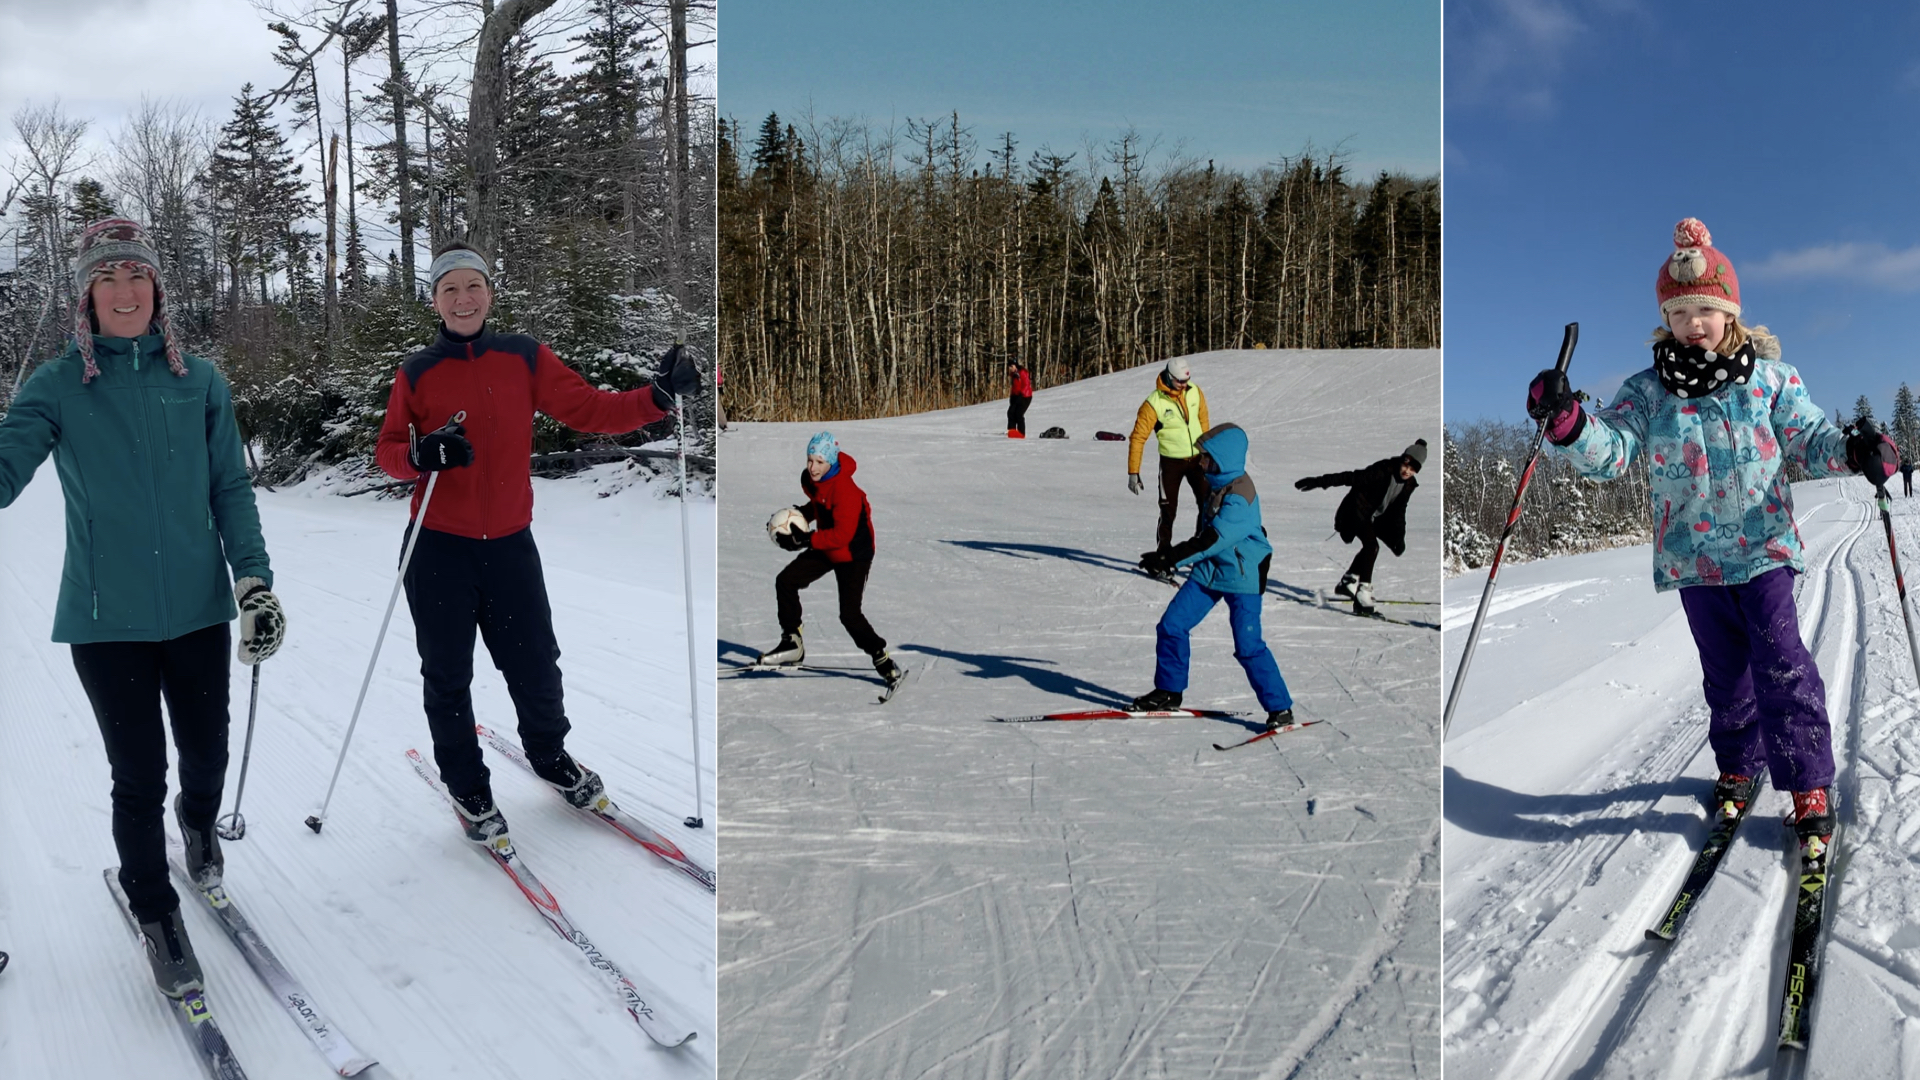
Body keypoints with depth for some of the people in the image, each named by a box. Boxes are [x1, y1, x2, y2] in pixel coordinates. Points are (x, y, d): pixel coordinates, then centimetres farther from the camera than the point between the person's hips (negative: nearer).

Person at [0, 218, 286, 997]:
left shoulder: (198, 381, 3)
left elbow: (231, 489, 5)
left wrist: (254, 580, -2)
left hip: (197, 608, 2)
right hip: (107, 617, -2)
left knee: (207, 754, 13)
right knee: (138, 777, 3)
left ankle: (198, 821, 49)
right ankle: (154, 911, 25)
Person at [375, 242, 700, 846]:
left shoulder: (525, 359, 2)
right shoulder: (416, 374, 0)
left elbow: (589, 410, -4)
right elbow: (387, 452, 1)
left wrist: (659, 396, -18)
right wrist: (421, 454, -22)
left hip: (510, 545, 1)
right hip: (438, 549, -1)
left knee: (535, 667, 10)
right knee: (448, 676, 9)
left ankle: (551, 759, 38)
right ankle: (466, 786, 30)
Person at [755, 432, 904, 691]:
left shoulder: (845, 491, -31)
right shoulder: (810, 478, -5)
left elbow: (842, 535, -33)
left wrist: (805, 539, -33)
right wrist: (800, 514, -1)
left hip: (854, 555, -9)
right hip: (826, 547, 9)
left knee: (850, 615, -12)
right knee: (785, 581, 5)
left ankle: (884, 661, 5)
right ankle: (792, 643, 17)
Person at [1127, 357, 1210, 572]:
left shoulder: (1195, 392, -3)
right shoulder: (1154, 403, -16)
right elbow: (1138, 437, -12)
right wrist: (1133, 472, -14)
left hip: (1197, 458, 4)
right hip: (1171, 462, -4)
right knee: (1168, 512, -1)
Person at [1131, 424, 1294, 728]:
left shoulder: (1239, 495, -22)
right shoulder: (1216, 483, 6)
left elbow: (1214, 539, -31)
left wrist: (1169, 559, -32)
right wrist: (1171, 556, 24)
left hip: (1242, 577, -9)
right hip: (1210, 570, 9)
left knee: (1248, 646, -10)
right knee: (1171, 626, 4)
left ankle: (1280, 708, 3)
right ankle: (1168, 691, 19)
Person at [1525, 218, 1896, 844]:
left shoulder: (1771, 379, 0)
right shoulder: (1649, 391, -1)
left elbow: (1810, 438, 2)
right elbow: (1610, 449, -12)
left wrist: (1854, 452, -20)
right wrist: (1568, 425, -34)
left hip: (1763, 548, -2)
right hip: (1692, 557, 2)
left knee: (1781, 665, -7)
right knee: (1725, 671, 15)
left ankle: (1808, 784, 1)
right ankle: (1738, 766, 32)